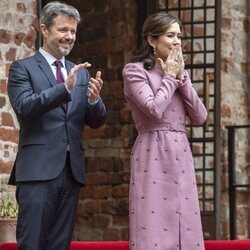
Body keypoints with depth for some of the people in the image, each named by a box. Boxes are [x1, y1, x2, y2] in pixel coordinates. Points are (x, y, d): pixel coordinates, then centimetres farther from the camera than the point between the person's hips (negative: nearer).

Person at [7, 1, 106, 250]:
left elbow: (97, 121, 12)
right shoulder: (22, 68, 2)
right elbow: (24, 107, -15)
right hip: (38, 170, -5)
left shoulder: (81, 73, 17)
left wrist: (94, 98, -10)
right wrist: (65, 87, -25)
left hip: (71, 170, 5)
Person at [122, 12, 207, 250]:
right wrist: (170, 77, -3)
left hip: (181, 156, 6)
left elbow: (200, 117, 7)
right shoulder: (134, 70, -2)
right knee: (154, 230, -10)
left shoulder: (179, 73, 18)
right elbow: (154, 110, -17)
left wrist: (181, 77, 2)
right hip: (153, 155, -6)